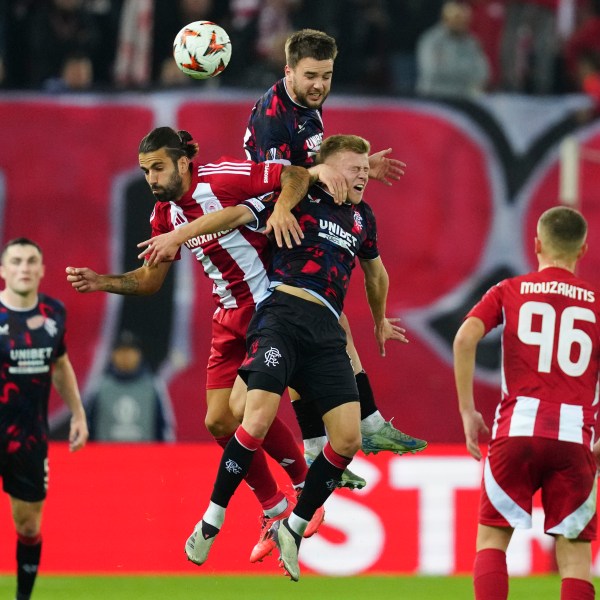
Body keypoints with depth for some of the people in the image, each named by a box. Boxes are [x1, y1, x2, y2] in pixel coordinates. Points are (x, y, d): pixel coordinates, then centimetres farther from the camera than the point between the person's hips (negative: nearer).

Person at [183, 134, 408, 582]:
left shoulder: (363, 217, 23)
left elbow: (374, 271, 40)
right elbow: (238, 214, 1)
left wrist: (380, 321, 52)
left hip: (327, 330, 6)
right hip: (284, 312, -6)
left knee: (348, 438, -7)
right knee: (260, 416, -23)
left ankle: (294, 528, 11)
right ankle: (212, 520, -8)